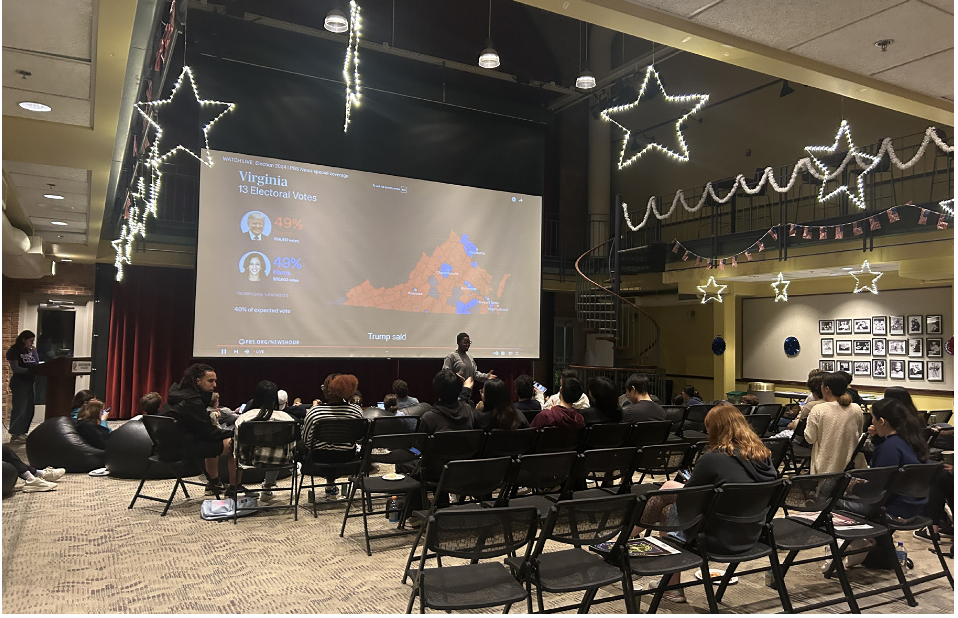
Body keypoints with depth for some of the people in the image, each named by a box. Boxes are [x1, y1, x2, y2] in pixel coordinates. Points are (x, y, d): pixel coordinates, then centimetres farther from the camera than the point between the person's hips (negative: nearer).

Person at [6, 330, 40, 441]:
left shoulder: (31, 350, 12)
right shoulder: (14, 351, -7)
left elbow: (37, 363, 9)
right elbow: (15, 368, -15)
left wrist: (34, 352, -4)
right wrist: (30, 370, -25)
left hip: (30, 382, 7)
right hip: (19, 383, -7)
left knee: (29, 409, 10)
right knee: (19, 409, -5)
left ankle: (22, 432, 20)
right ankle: (15, 435, 1)